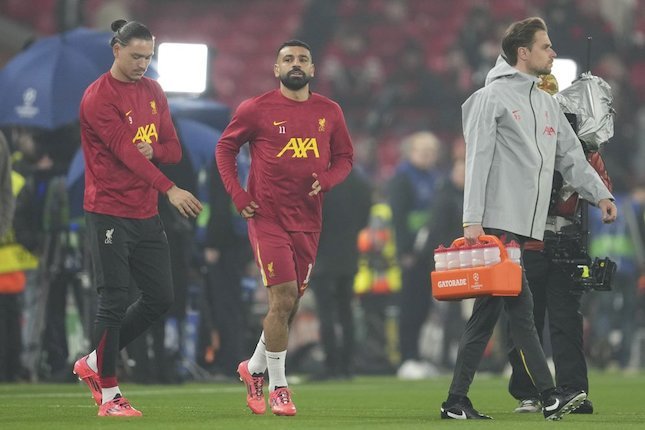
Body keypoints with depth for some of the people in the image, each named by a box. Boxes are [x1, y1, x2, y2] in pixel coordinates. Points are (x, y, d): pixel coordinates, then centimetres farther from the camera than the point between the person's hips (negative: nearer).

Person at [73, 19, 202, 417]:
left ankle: (95, 363, 22)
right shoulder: (98, 98, -13)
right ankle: (109, 394, 5)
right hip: (109, 215, -7)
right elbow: (126, 150, -23)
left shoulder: (153, 92, 12)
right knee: (114, 302, -6)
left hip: (146, 213, 7)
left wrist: (153, 151, -12)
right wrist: (169, 189, -32)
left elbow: (173, 148, 13)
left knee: (161, 297, 7)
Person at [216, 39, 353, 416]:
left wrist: (326, 180, -7)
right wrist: (237, 195, -5)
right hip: (268, 217, -5)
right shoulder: (257, 110, -4)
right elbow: (225, 148, 6)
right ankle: (278, 388, -3)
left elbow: (345, 157, 15)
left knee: (291, 304, 11)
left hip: (308, 221, 5)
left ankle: (255, 368, 33)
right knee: (284, 298, -13)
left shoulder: (329, 112, 6)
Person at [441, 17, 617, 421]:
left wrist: (600, 193, 5)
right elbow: (478, 160, -10)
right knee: (521, 307, -10)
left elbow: (572, 155, 20)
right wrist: (473, 220, -16)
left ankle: (458, 400, 9)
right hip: (498, 221, -8)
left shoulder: (547, 103, 20)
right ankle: (550, 396, -13)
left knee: (488, 312, 7)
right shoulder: (493, 96, -4)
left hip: (527, 225, 8)